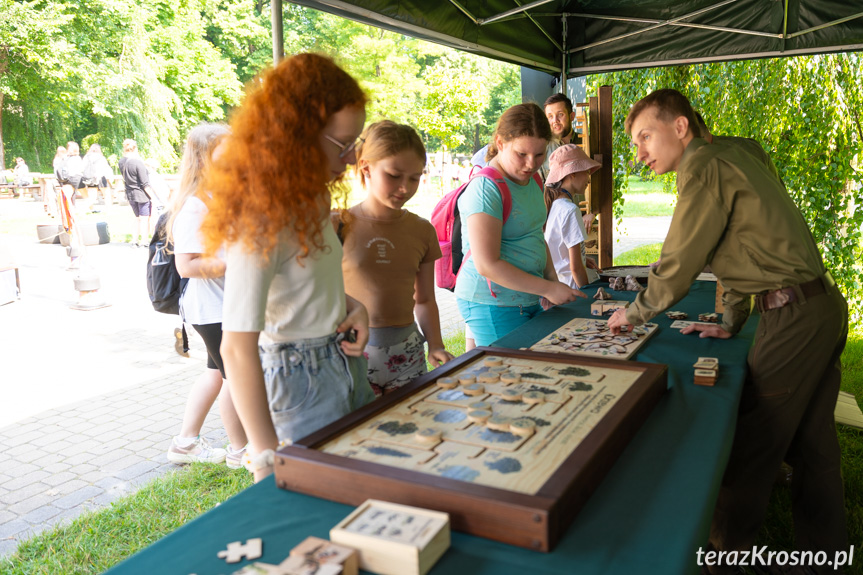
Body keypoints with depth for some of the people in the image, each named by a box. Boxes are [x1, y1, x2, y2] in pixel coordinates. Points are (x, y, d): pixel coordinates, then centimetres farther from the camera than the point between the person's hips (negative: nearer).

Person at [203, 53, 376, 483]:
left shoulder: (309, 199, 4)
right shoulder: (261, 220, -24)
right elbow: (237, 349, -27)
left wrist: (352, 306, -1)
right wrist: (267, 456, -26)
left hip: (345, 362, 8)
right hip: (299, 379, -8)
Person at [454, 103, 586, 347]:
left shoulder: (531, 180, 9)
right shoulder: (486, 189, -19)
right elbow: (487, 265, -24)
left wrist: (552, 279, 9)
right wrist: (547, 289, -19)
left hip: (527, 298, 9)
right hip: (492, 305, -9)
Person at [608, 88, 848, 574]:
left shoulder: (705, 165, -13)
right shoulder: (730, 156, 16)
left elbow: (678, 265, -13)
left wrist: (634, 313, 3)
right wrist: (730, 324, 23)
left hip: (794, 315, -10)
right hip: (823, 308, 10)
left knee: (752, 449, 1)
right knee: (813, 448, 16)